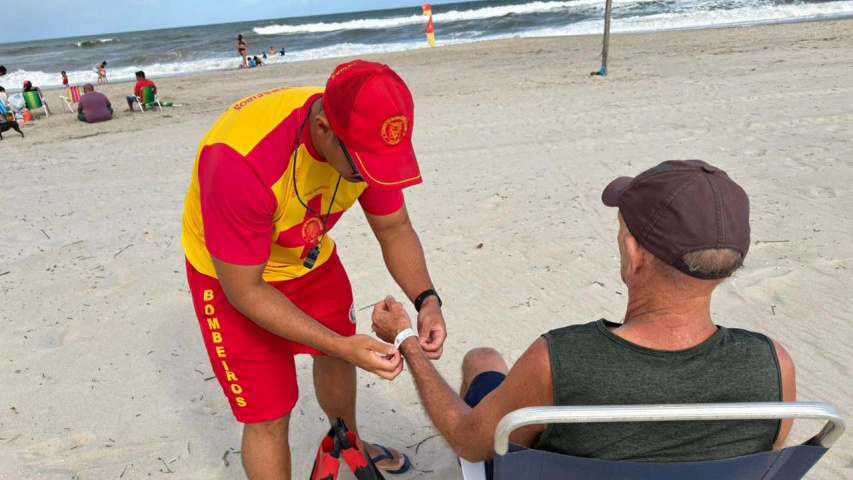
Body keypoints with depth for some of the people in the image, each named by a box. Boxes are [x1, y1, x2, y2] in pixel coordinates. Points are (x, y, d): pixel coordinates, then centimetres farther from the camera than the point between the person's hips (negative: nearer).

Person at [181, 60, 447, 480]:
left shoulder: (366, 138, -23)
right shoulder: (244, 161, -41)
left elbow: (394, 229, -9)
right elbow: (245, 291, -30)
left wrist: (426, 299, -26)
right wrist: (342, 345, -35)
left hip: (311, 257, 6)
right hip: (232, 275, -5)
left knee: (337, 359, 22)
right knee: (269, 415, -1)